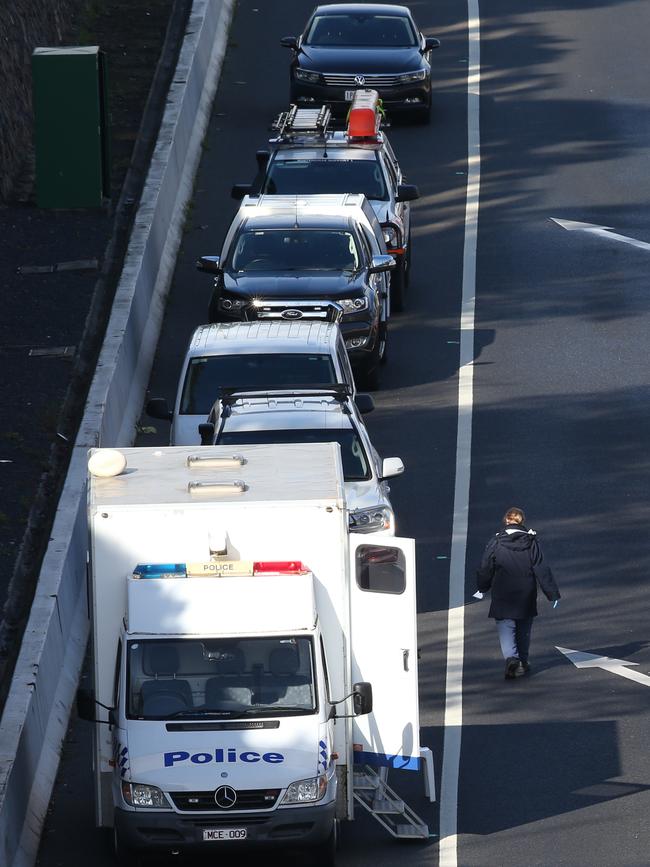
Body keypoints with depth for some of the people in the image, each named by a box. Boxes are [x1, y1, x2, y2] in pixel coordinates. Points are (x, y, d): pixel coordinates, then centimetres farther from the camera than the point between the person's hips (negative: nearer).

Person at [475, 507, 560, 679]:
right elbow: (542, 570, -5)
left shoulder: (495, 544, -6)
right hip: (526, 597, 2)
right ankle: (523, 662, 28)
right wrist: (553, 593, -1)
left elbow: (485, 570, 2)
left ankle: (511, 657, -25)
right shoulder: (531, 543, -4)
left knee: (506, 628, -1)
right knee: (524, 630, 18)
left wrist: (482, 588, 20)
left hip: (502, 597, -2)